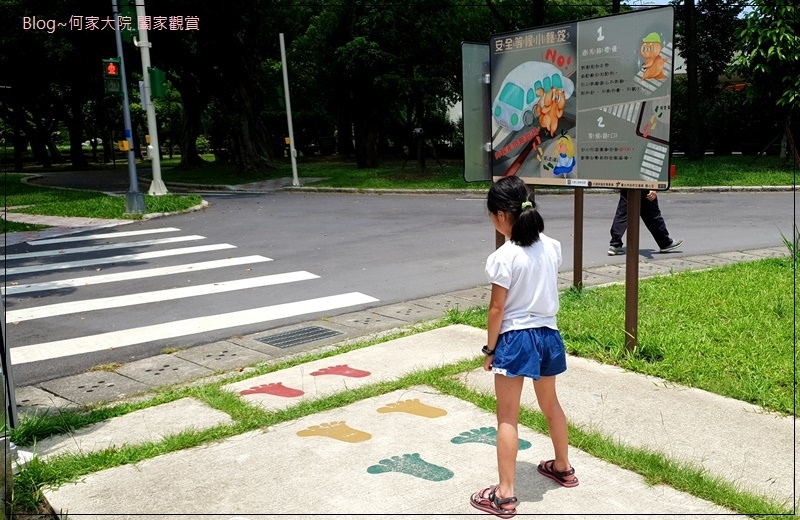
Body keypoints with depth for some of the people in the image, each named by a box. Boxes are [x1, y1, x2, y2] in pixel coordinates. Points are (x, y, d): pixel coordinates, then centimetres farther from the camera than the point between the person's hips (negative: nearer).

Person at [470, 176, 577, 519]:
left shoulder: (504, 257, -19)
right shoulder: (552, 247, -1)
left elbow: (497, 308, -14)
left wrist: (490, 349, -4)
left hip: (515, 339, -7)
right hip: (548, 335, 7)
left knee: (507, 418, 3)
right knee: (550, 403, 26)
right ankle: (563, 467, 43)